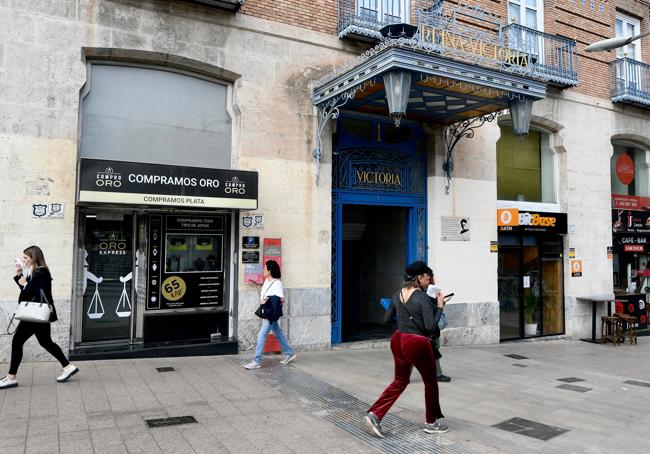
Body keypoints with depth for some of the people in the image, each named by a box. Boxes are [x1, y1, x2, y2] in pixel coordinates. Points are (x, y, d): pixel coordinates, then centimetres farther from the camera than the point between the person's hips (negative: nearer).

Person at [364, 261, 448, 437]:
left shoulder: (398, 295, 4)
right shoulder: (423, 298, -16)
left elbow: (387, 318, 13)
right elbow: (431, 327, -19)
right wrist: (439, 306, -10)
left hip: (398, 340, 7)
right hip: (417, 343, -7)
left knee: (400, 381, 20)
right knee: (430, 382, 16)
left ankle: (374, 414, 9)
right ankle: (431, 422, 29)